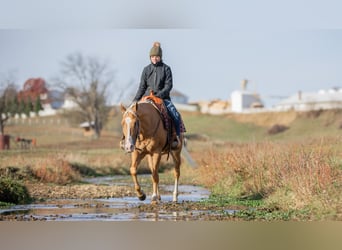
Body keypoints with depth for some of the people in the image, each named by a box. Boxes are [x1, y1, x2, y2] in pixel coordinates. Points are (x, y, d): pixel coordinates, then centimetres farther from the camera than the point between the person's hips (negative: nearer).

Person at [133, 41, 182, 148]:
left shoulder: (166, 69, 3)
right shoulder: (146, 70, 9)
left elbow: (169, 85, -4)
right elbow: (142, 87, 10)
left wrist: (160, 94, -20)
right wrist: (135, 100, -1)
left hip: (163, 98, -2)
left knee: (176, 116, -23)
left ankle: (176, 137, -10)